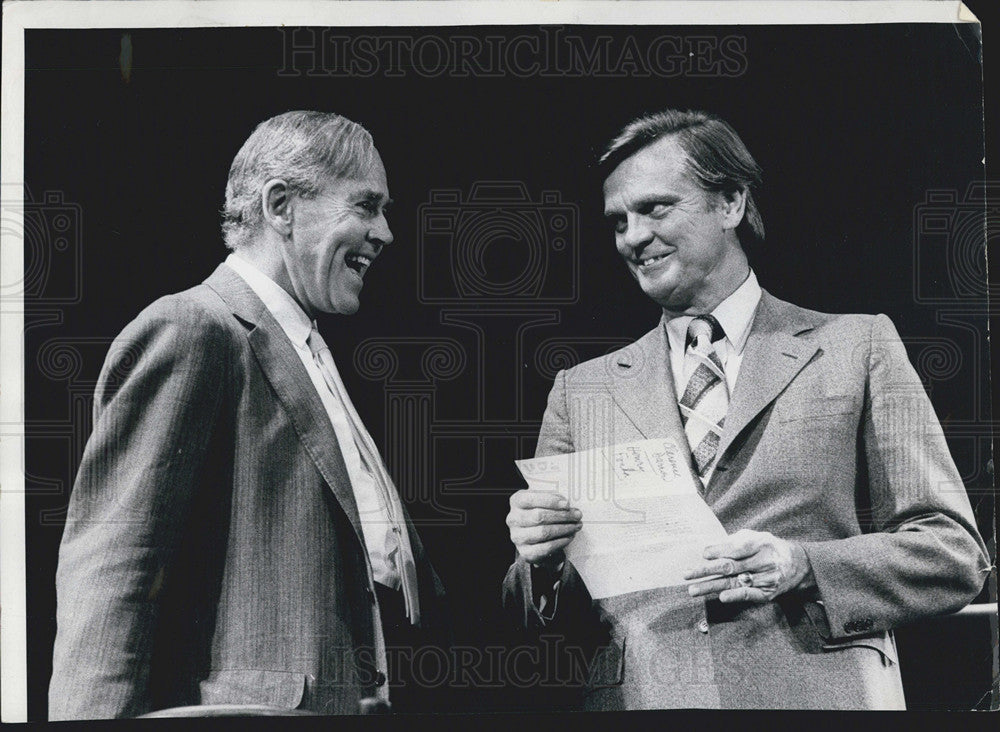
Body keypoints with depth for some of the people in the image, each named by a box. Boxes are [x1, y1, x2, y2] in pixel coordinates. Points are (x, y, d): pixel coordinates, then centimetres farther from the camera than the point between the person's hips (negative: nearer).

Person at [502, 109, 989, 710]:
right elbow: (537, 618, 15)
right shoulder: (581, 390, 16)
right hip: (635, 696, 4)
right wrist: (542, 564, -7)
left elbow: (957, 554, 3)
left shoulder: (857, 348, 9)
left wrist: (799, 568, -11)